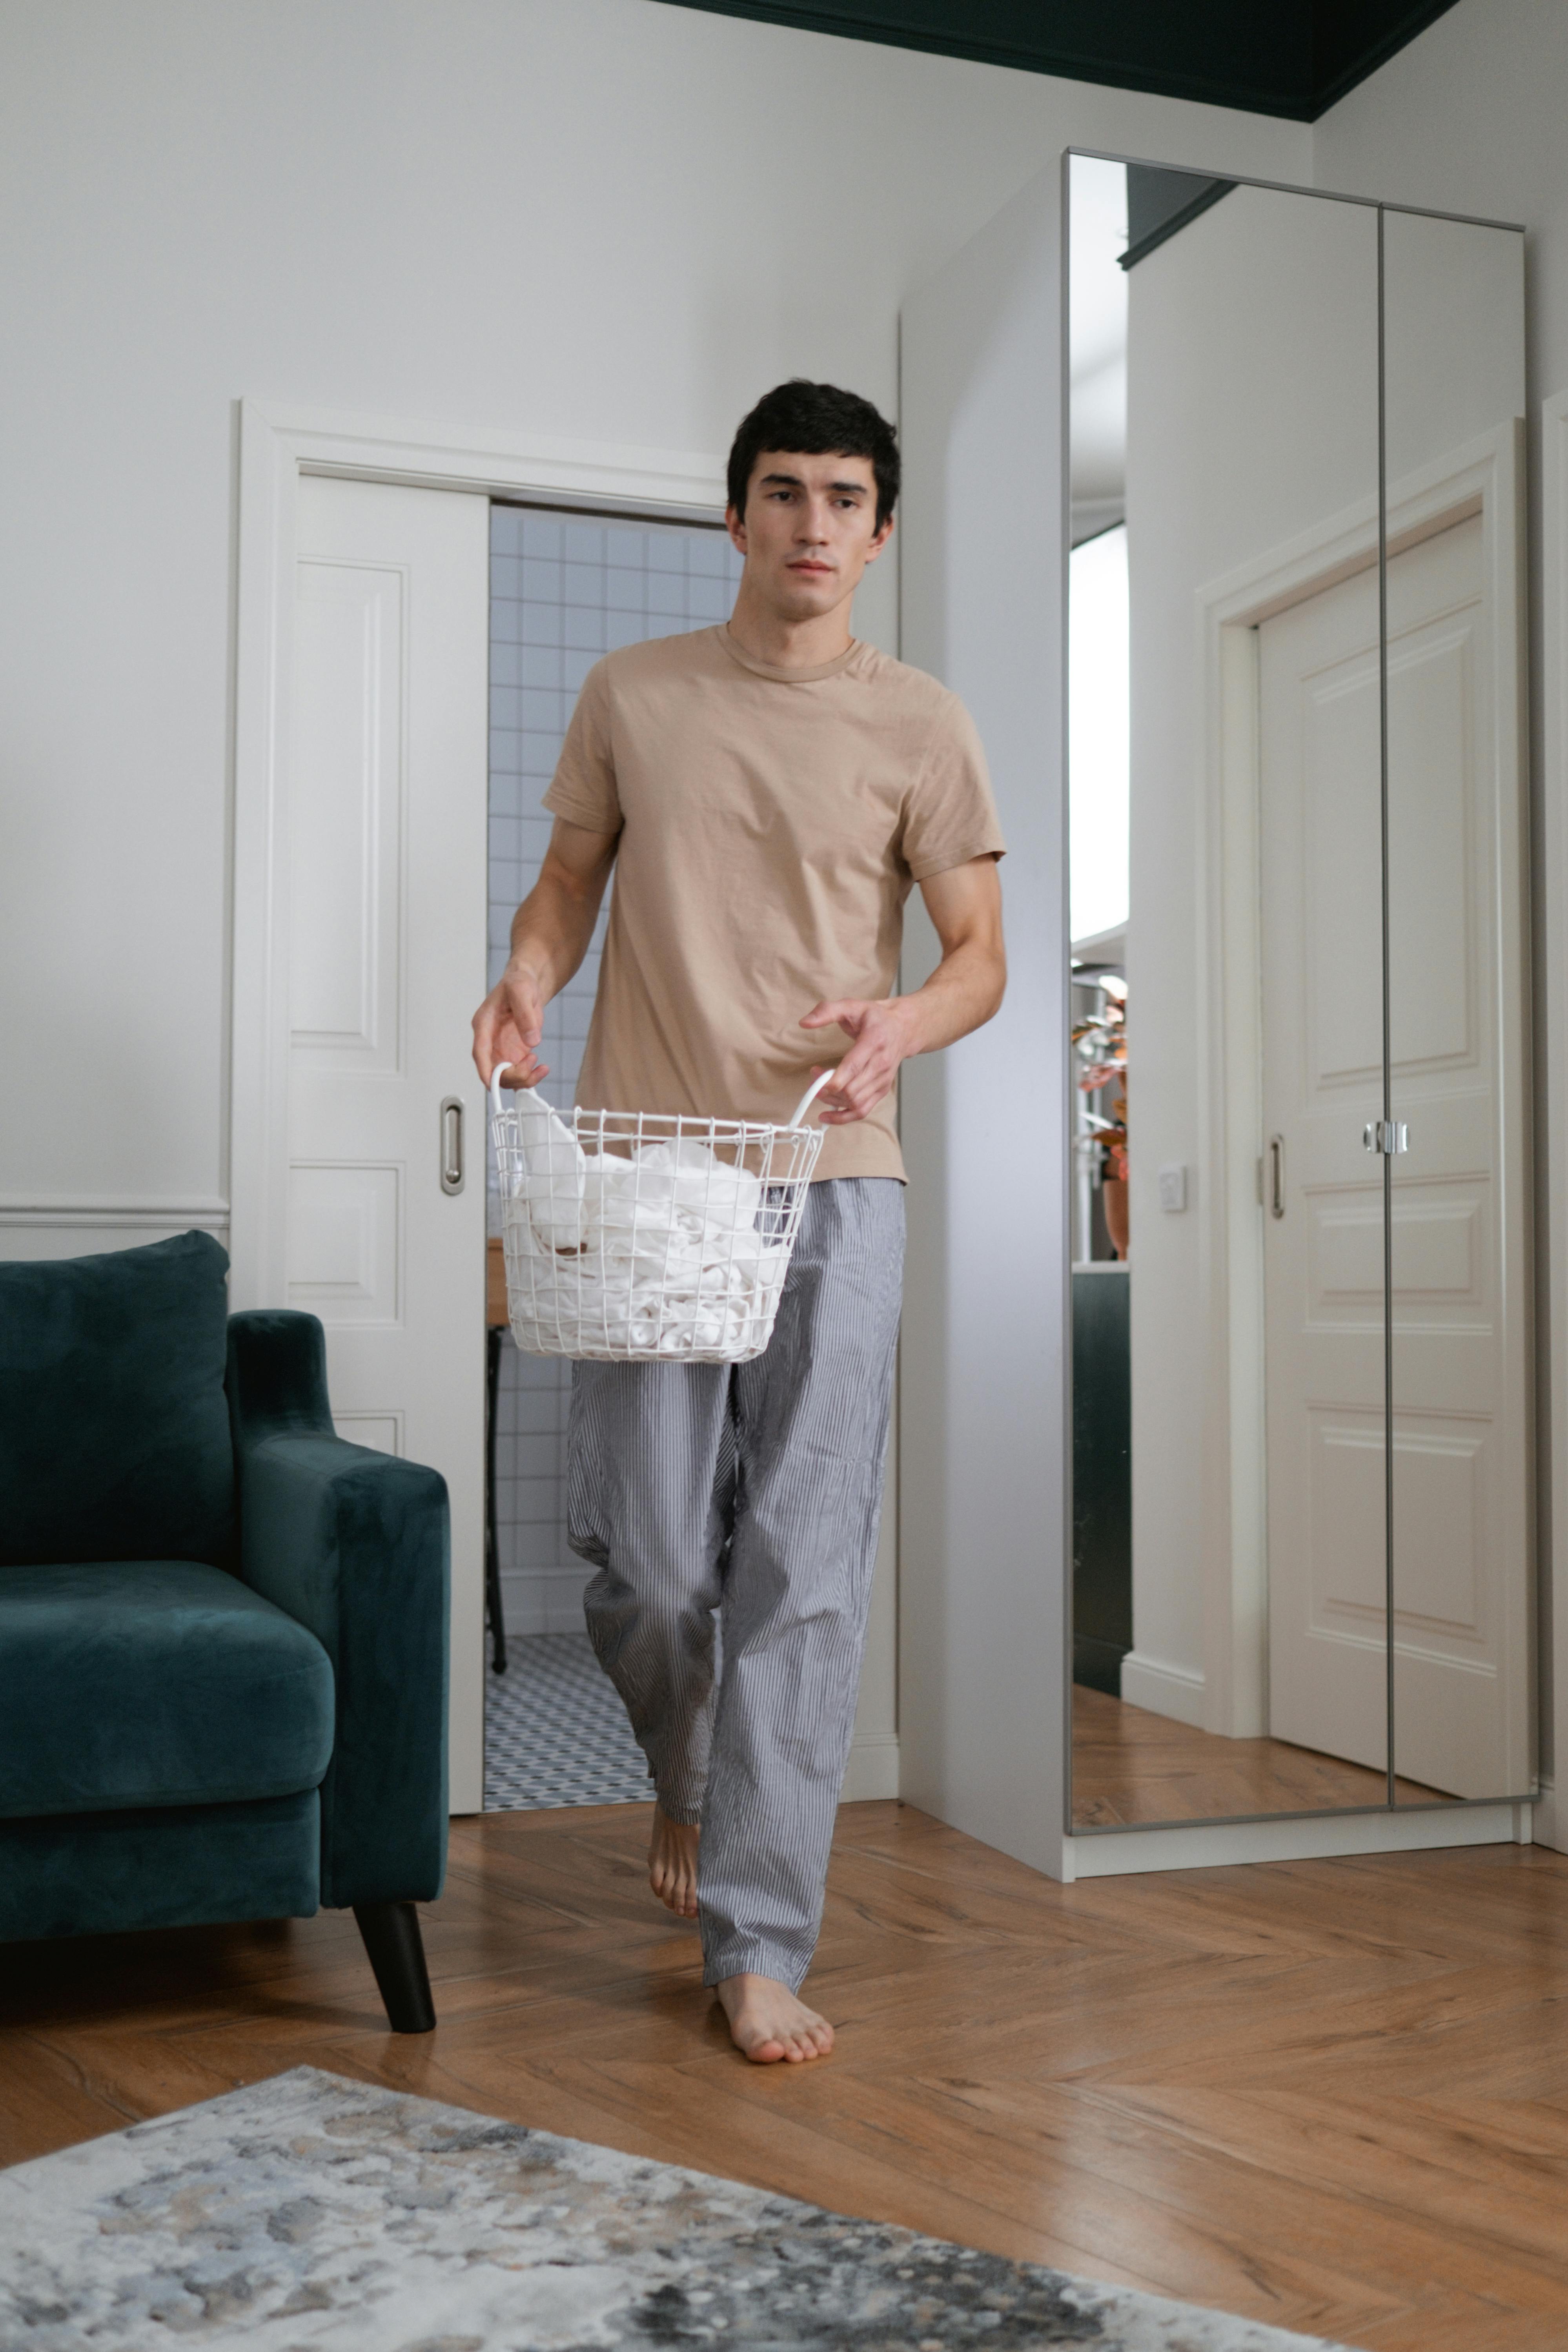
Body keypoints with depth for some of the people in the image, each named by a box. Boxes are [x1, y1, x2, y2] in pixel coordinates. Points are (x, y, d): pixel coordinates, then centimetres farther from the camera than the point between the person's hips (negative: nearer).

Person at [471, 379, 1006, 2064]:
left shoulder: (919, 726, 6)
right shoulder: (633, 695, 9)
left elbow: (981, 953, 7)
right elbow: (567, 882, 16)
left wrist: (910, 1019, -16)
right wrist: (527, 973, -7)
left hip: (834, 1181, 0)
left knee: (806, 1569, -3)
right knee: (642, 1555, 1)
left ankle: (760, 1945, 7)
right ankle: (686, 1770, 35)